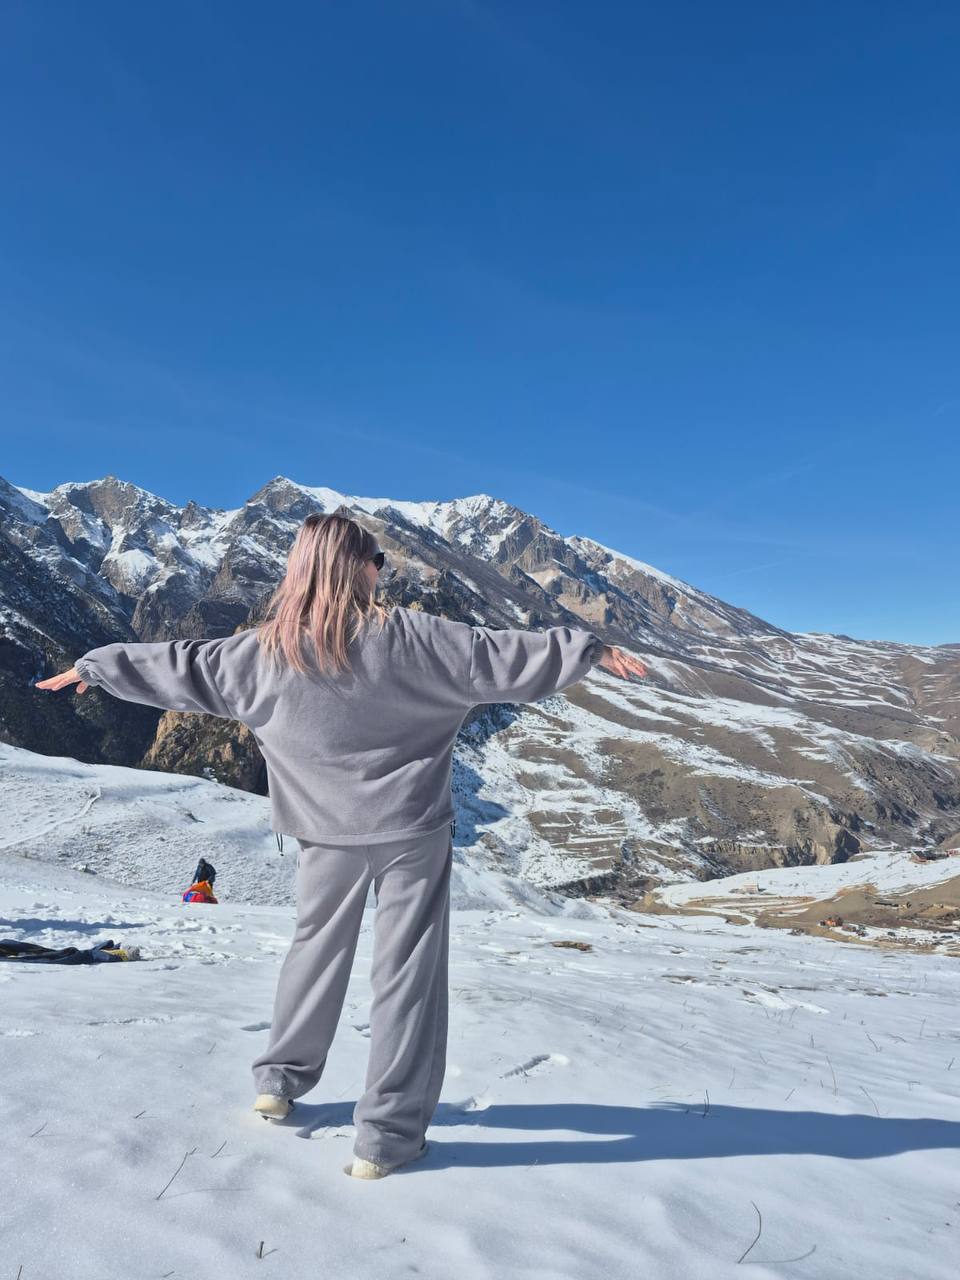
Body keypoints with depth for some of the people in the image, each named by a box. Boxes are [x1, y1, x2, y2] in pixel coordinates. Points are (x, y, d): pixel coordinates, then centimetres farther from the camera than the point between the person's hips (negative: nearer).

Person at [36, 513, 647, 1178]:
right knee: (407, 967, 6)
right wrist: (591, 648, -4)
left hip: (327, 830, 4)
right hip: (412, 827, -3)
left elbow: (179, 664, 7)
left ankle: (281, 1080, 38)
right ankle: (387, 1135, 13)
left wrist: (93, 666, 22)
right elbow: (499, 654, -12)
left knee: (317, 946, 24)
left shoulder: (266, 649, -3)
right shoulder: (406, 634, -13)